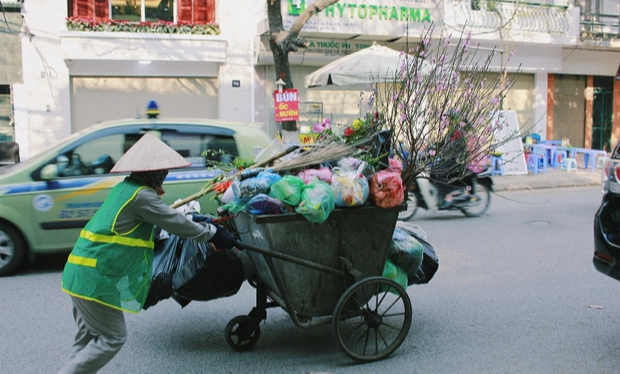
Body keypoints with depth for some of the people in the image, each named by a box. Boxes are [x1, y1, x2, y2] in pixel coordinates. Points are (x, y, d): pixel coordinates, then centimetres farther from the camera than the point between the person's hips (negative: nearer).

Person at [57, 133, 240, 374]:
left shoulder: (125, 187, 14)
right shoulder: (141, 195, -15)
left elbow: (166, 218, 24)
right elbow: (175, 223, -11)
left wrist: (199, 224, 28)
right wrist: (212, 233, 0)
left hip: (81, 272, 10)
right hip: (96, 278, -10)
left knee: (88, 336, 18)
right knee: (112, 338, 0)